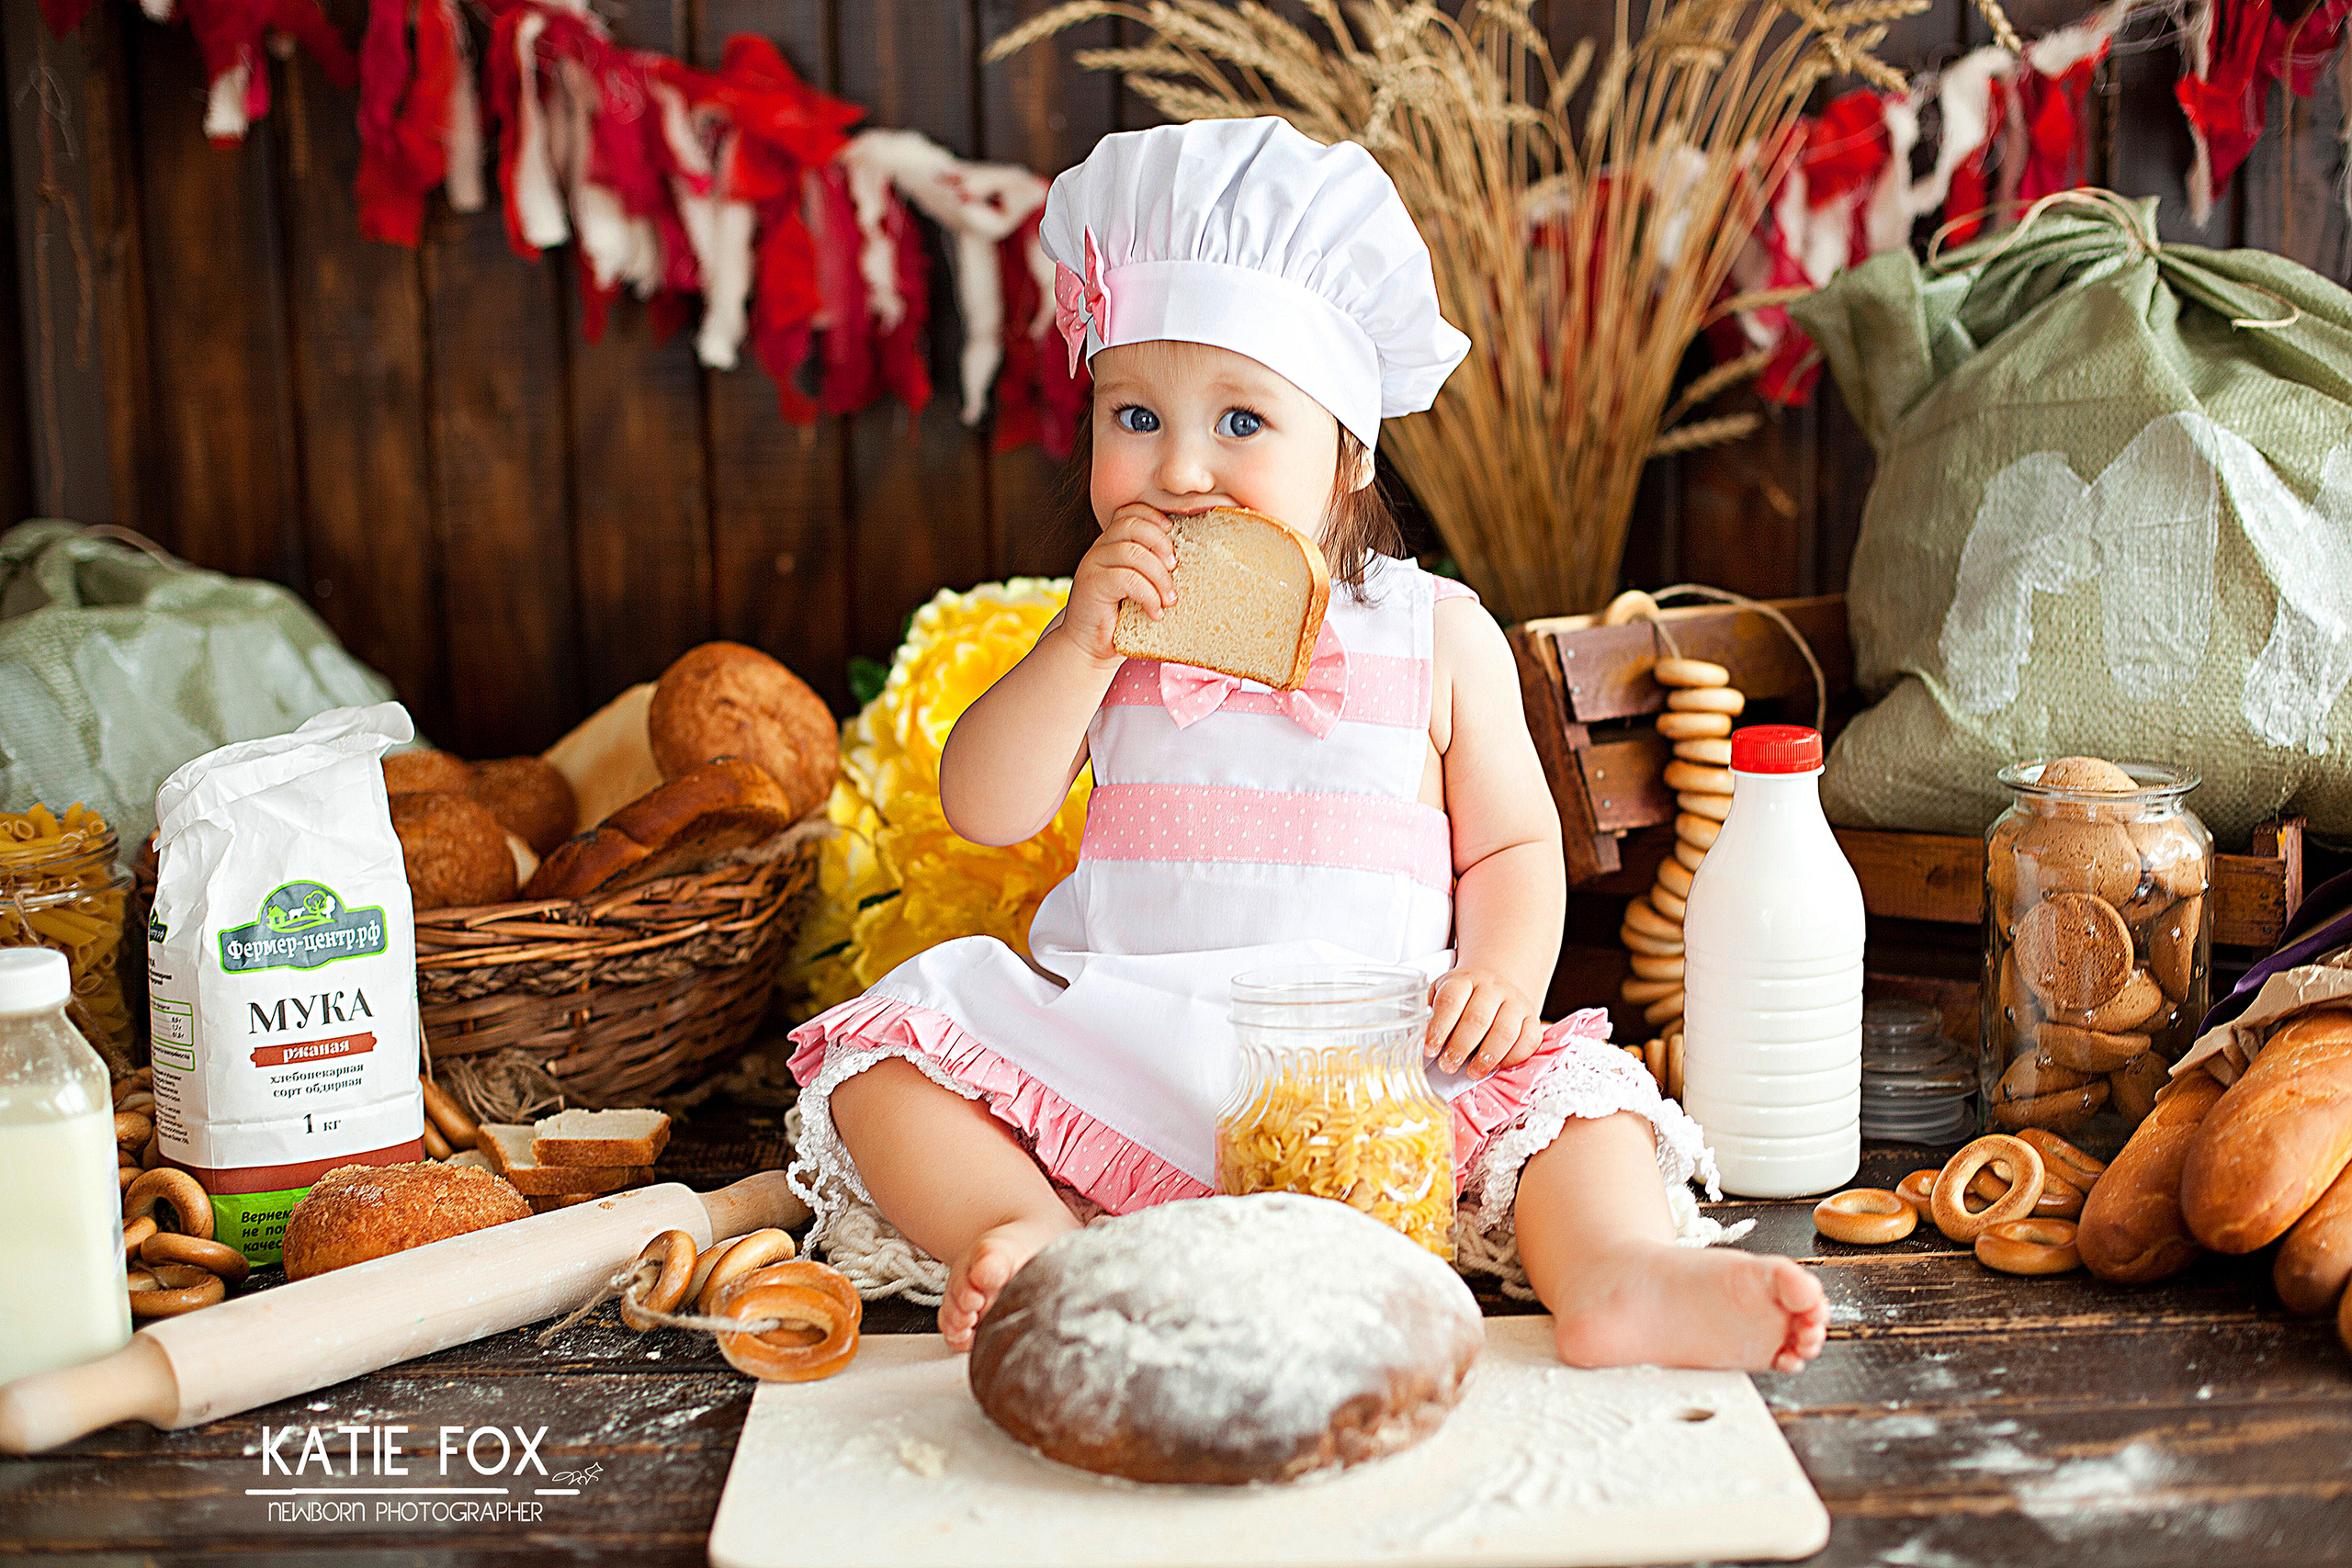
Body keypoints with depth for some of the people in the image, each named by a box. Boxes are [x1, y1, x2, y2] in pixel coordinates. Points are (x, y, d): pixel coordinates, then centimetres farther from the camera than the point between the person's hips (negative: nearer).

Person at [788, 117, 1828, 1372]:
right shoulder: (1111, 625, 8)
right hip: (1119, 1054, 2)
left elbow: (1514, 846, 8)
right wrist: (1083, 641, -14)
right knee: (886, 1046, -15)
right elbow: (984, 811, -1)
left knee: (1563, 1081, -23)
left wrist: (1503, 971, -14)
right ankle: (1018, 1237, -33)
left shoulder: (1437, 633, 4)